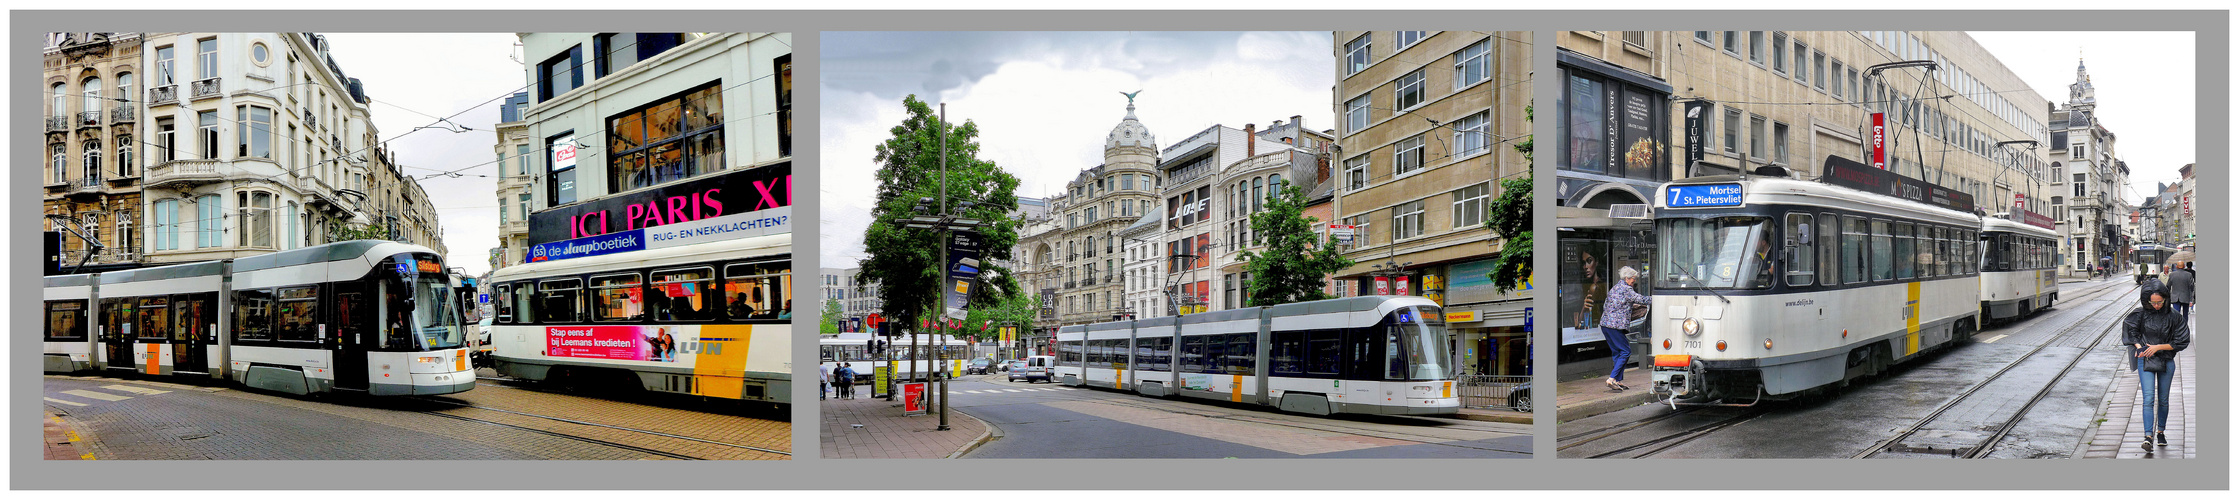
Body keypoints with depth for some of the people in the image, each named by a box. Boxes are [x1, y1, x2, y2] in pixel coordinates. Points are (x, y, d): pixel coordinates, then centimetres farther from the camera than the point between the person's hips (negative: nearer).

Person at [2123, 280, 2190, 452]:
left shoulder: (2173, 317, -5)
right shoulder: (2141, 314, -3)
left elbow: (2181, 342, -2)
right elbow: (2130, 330, 12)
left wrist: (2158, 347, -11)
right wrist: (2138, 346, -2)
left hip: (2166, 362, 1)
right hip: (2146, 360, -1)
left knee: (2163, 400, 11)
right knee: (2148, 398, -11)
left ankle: (2161, 432, 29)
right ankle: (2149, 437, -18)